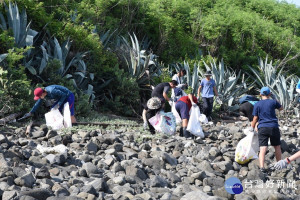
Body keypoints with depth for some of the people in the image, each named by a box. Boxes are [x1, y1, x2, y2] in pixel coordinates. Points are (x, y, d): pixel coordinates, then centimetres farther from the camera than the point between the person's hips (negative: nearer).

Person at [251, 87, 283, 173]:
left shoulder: (257, 105, 3)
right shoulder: (273, 102, 3)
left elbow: (255, 119, 3)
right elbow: (281, 108, 24)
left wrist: (252, 129, 16)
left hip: (262, 128, -1)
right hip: (273, 127, 1)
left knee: (263, 148, -9)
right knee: (277, 146, 18)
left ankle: (262, 167, -24)